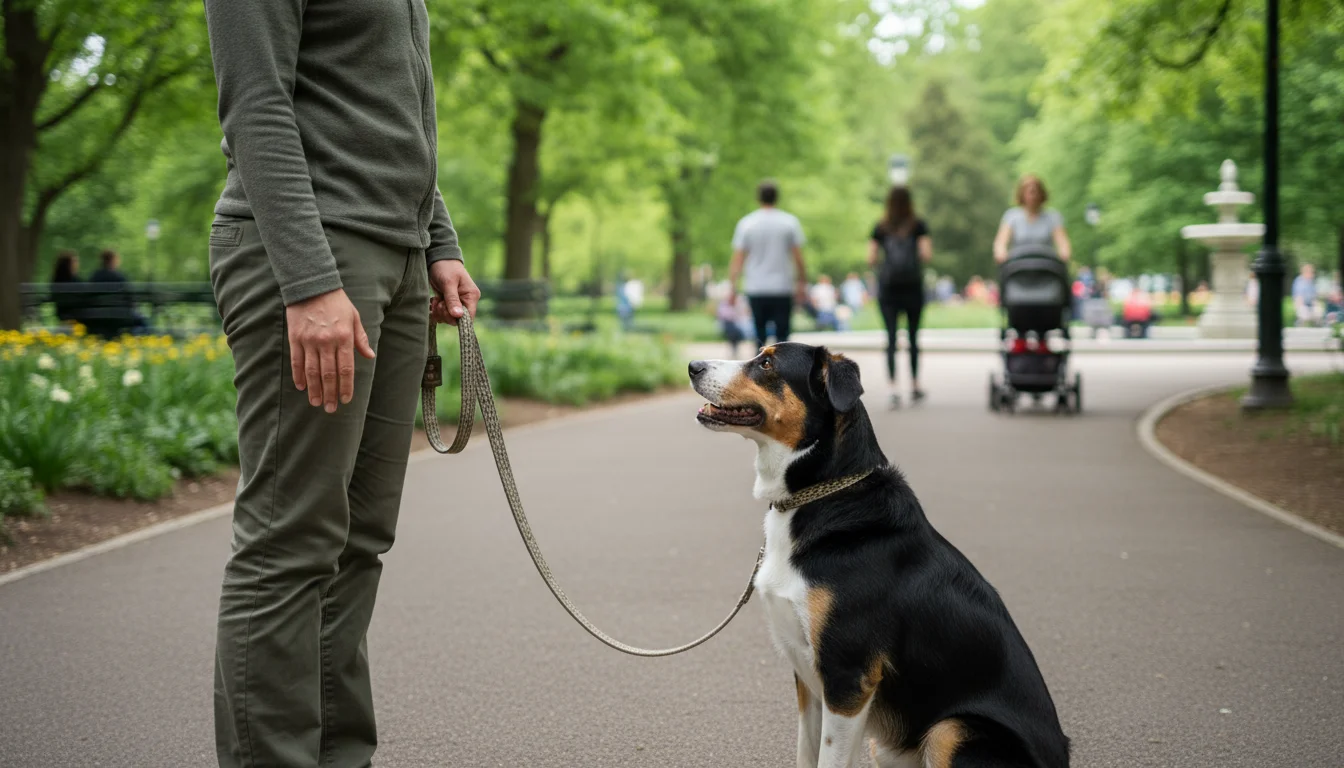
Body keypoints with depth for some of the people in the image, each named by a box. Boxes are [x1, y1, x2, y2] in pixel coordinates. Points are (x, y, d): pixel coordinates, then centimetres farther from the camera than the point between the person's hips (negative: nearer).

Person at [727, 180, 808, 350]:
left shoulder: (746, 223, 2)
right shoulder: (790, 222, 0)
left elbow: (737, 260, -1)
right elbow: (798, 258, -1)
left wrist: (732, 287, 4)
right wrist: (802, 284, 9)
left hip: (755, 290, 1)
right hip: (783, 288, -1)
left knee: (760, 335, 9)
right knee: (782, 334, -1)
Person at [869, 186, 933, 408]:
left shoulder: (880, 228, 4)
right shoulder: (918, 226, 0)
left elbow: (871, 260, 0)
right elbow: (927, 254, -8)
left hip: (887, 288, 0)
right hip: (913, 286, 0)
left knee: (891, 339, -3)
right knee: (913, 336, 13)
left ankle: (893, 387, -17)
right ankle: (915, 386, 23)